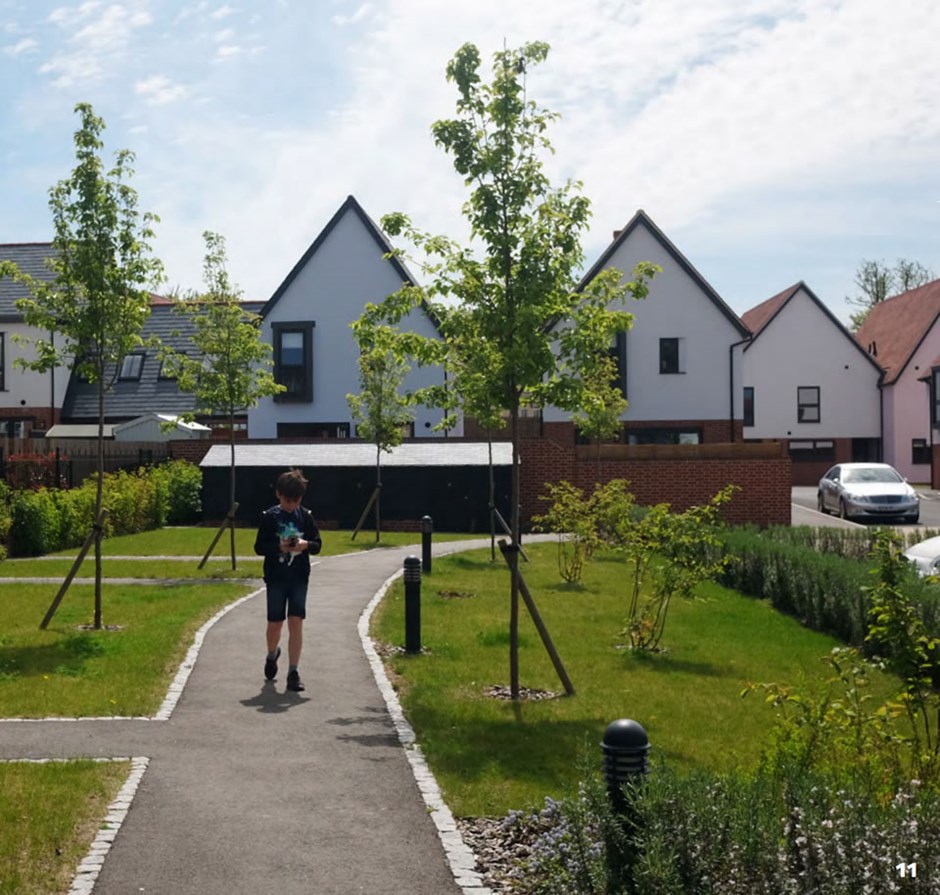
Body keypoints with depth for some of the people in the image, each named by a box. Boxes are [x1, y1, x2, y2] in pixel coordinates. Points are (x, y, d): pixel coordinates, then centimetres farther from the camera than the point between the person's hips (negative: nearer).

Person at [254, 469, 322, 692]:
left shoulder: (305, 516, 1)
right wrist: (278, 547, -21)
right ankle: (272, 655, 39)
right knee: (275, 623, 8)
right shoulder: (269, 517, -4)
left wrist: (306, 545, -17)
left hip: (299, 578, 1)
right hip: (276, 578, -1)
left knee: (296, 622, -6)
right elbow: (259, 547, -4)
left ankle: (293, 672, -3)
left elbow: (317, 544, 4)